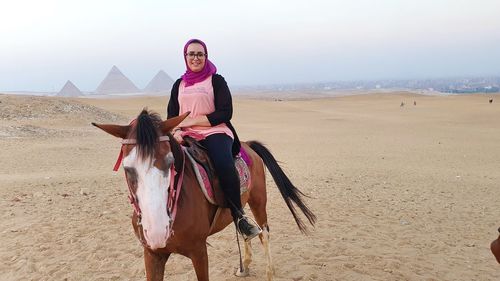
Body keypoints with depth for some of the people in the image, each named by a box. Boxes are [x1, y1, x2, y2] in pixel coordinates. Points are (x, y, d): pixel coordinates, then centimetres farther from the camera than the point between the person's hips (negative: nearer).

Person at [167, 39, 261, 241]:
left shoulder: (216, 81, 7)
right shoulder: (179, 84, 19)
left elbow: (225, 113, -4)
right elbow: (171, 116, 15)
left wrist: (192, 121, -10)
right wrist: (176, 131, -9)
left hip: (215, 132, -3)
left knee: (225, 166, -33)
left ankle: (239, 217, -19)